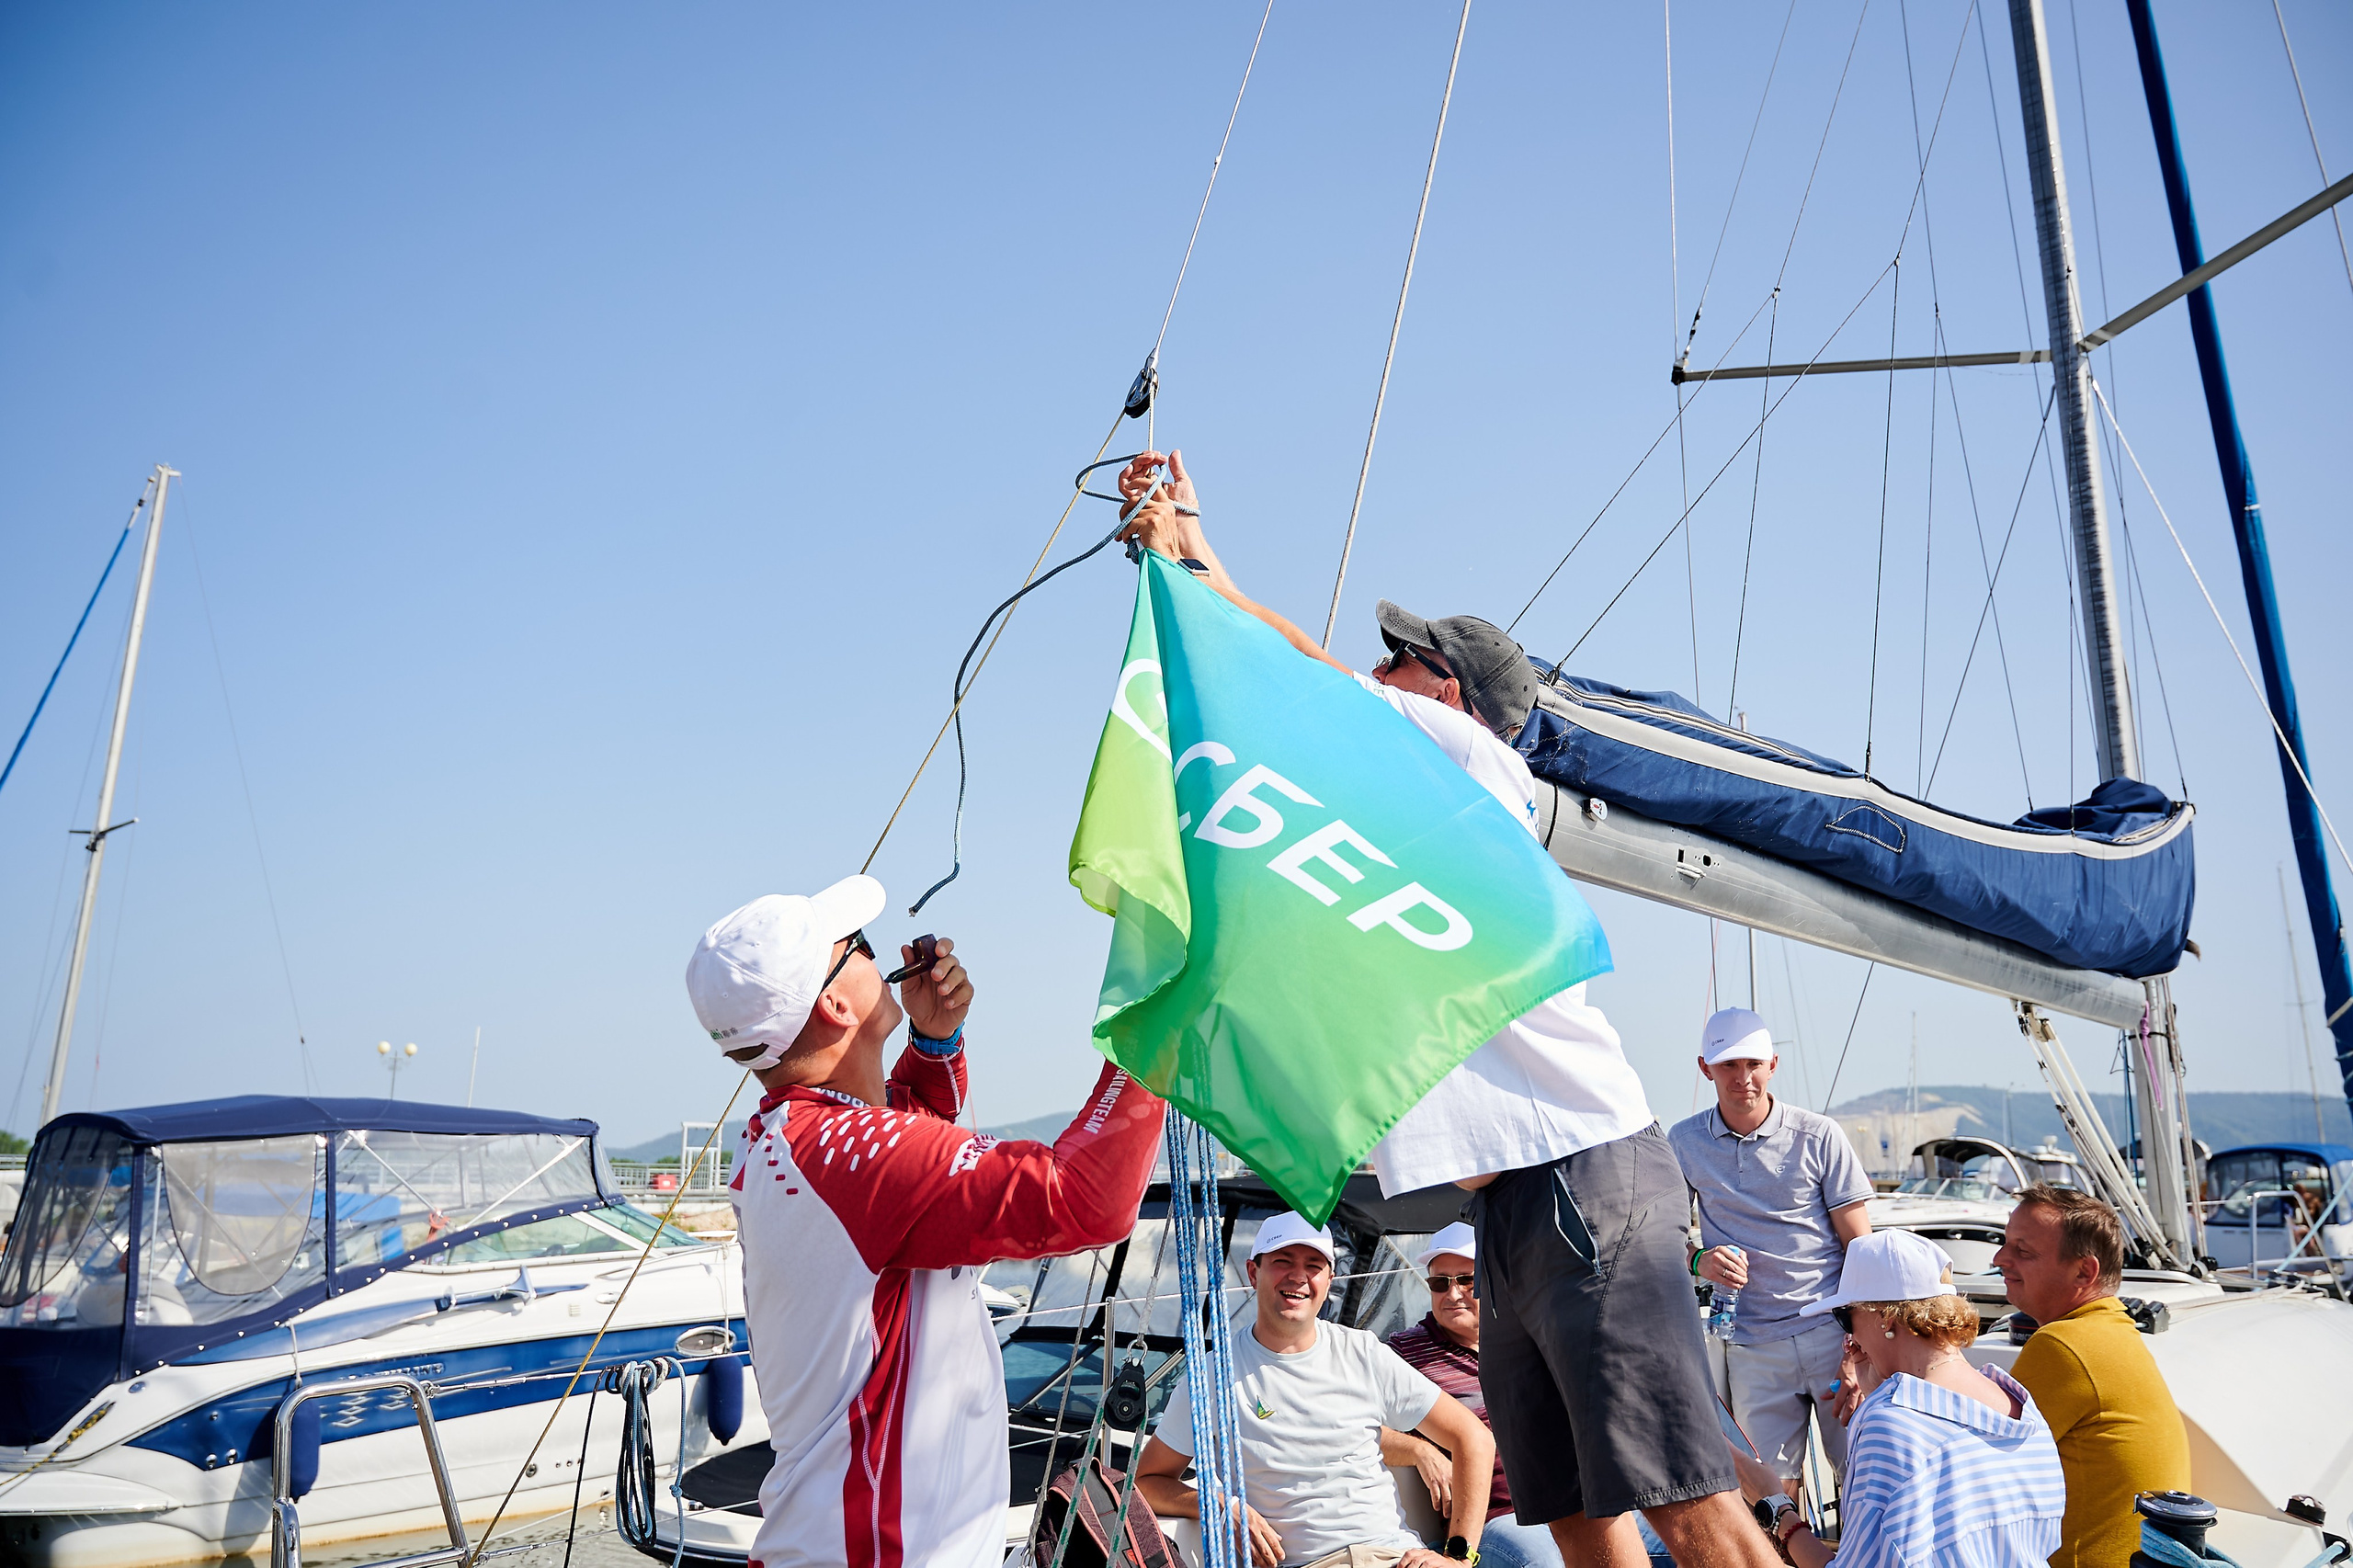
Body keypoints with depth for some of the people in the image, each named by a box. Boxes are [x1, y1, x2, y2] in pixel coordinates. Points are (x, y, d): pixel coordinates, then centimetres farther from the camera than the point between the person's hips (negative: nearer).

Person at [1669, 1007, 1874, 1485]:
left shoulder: (1818, 1136, 0)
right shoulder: (1683, 1142, 4)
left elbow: (1860, 1246, 1)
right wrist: (1700, 1260, -9)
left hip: (1833, 1332, -1)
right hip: (1751, 1347, 1)